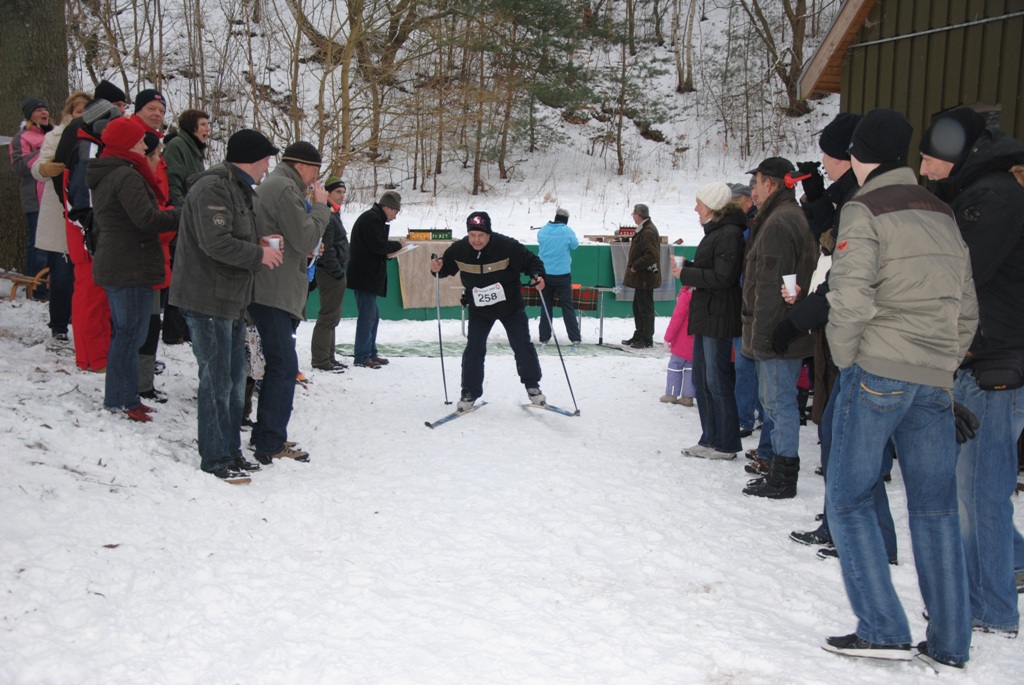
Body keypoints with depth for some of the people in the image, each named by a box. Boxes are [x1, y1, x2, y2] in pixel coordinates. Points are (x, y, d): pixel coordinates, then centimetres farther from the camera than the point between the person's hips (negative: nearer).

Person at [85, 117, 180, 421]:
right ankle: (123, 400, 2)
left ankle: (119, 397, 22)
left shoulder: (103, 176, 16)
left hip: (110, 267, 10)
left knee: (125, 333, 16)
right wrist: (182, 215, -16)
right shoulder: (127, 176, -17)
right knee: (131, 334, -3)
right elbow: (147, 219, -25)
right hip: (131, 268, -10)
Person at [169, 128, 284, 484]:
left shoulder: (239, 189, 17)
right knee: (218, 381, -5)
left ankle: (231, 451, 26)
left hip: (232, 299, 11)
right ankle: (216, 459, 4)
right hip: (207, 299, -11)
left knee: (235, 378, 16)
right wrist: (258, 254, -15)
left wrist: (258, 242, 2)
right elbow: (216, 242, -26)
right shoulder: (212, 188, -17)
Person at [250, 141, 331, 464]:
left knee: (278, 365, 16)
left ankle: (265, 434, 24)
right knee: (284, 367, -10)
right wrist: (320, 206, -5)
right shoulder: (284, 188, -12)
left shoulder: (273, 185, 22)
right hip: (274, 293, -11)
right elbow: (306, 240, -15)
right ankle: (272, 445, -7)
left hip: (271, 292, 11)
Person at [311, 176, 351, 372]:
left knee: (332, 317, 15)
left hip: (334, 273, 11)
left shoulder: (334, 215, 19)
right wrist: (337, 272, -20)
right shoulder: (327, 217, -15)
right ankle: (321, 360, -3)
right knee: (328, 316, -7)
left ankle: (328, 357, 23)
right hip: (330, 274, -11)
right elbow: (326, 249, -22)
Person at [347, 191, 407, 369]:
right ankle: (362, 357, -4)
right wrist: (398, 244, -8)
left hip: (368, 275, 11)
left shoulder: (374, 218, 20)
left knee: (371, 316, 15)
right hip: (365, 276, -11)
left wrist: (390, 250, 4)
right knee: (367, 315, -8)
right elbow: (378, 246, -21)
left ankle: (370, 353, 22)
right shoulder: (372, 219, -14)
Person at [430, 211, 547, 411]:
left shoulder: (507, 246, -24)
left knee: (523, 346, 5)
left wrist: (537, 275, -36)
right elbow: (446, 265, 1)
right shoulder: (459, 250, -15)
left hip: (510, 306, -1)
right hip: (479, 309, 2)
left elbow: (531, 261, -16)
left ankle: (532, 385, 25)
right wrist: (438, 268, -21)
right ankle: (470, 393, 10)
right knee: (474, 349, -2)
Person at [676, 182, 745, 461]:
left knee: (717, 380, -3)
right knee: (702, 380, 13)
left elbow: (723, 277, -21)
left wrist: (686, 274, -14)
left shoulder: (729, 233, -15)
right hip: (705, 315, 10)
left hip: (718, 318, -10)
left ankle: (725, 444, 7)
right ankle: (710, 439, 22)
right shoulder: (714, 231, 16)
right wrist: (687, 268, 4)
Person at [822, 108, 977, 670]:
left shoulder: (865, 210, -5)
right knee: (935, 509, 10)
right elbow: (966, 311, 17)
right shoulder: (944, 215, 17)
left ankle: (883, 630, 2)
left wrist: (845, 359, -2)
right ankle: (949, 645, 15)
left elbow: (850, 299, -17)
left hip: (877, 372, -7)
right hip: (935, 383, 7)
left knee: (848, 500, 5)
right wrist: (943, 366, 19)